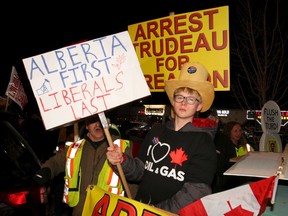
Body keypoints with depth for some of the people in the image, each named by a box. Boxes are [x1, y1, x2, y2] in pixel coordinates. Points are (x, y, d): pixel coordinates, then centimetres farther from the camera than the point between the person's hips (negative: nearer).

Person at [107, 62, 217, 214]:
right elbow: (141, 170, 11)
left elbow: (197, 191, -12)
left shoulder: (203, 142, -6)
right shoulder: (156, 131, 6)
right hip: (140, 208, 3)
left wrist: (159, 210, -16)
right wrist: (122, 161, -7)